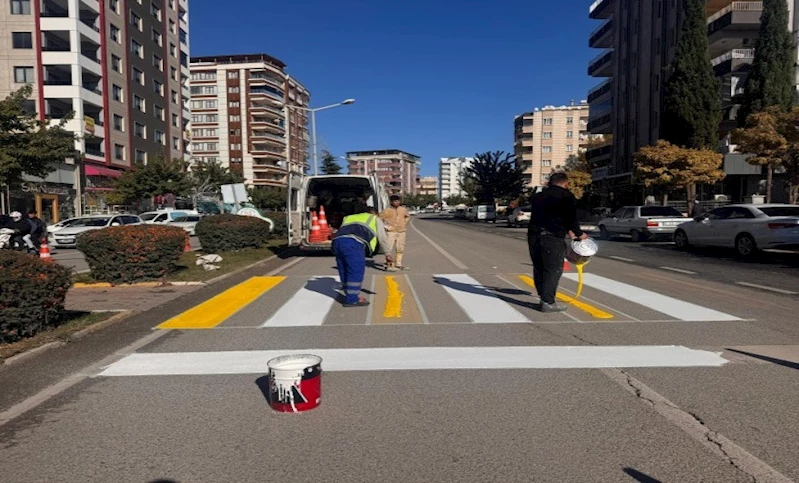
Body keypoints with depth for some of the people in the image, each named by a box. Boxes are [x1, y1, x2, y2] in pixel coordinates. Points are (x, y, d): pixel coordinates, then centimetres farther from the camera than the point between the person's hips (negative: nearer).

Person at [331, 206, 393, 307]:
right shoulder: (375, 219, 28)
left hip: (337, 241, 6)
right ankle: (352, 299, 2)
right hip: (353, 243, -6)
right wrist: (387, 254, 34)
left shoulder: (349, 218, 41)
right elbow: (382, 239, 22)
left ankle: (353, 296, 24)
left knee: (344, 271, 14)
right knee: (356, 272, 1)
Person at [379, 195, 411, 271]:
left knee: (400, 249, 10)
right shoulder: (387, 211, -8)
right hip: (391, 232, -5)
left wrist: (404, 223, 12)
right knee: (389, 248, -10)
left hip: (401, 231, 5)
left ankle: (398, 264, 21)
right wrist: (386, 226, -7)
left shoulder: (403, 209, 7)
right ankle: (388, 265, -5)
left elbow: (408, 216, 25)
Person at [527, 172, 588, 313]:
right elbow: (571, 218, -2)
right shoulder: (566, 196, 0)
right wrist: (579, 234, 16)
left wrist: (567, 230, 30)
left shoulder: (538, 196, 21)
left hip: (533, 235, 7)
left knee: (538, 269, 14)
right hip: (552, 238, -6)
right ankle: (548, 303, -2)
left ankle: (544, 297, 20)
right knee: (553, 270, -1)